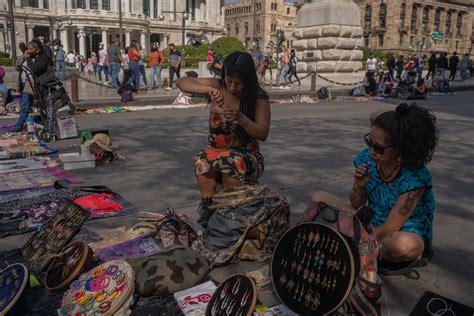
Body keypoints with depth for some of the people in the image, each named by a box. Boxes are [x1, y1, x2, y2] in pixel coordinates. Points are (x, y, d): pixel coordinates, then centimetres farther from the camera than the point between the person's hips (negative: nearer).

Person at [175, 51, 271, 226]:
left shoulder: (259, 97, -7)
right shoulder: (218, 87, -2)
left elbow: (263, 134, -10)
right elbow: (181, 82, -10)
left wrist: (240, 118, -28)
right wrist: (208, 90, -28)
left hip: (247, 155, -2)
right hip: (215, 151, 2)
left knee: (234, 163, -36)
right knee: (204, 160, -32)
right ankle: (207, 210, -27)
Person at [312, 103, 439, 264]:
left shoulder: (415, 177, -24)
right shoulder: (366, 158, -10)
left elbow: (389, 229, -24)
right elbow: (356, 204, 1)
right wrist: (359, 185, -21)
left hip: (407, 234, -5)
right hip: (372, 224, 6)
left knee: (403, 245, -43)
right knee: (319, 198, -1)